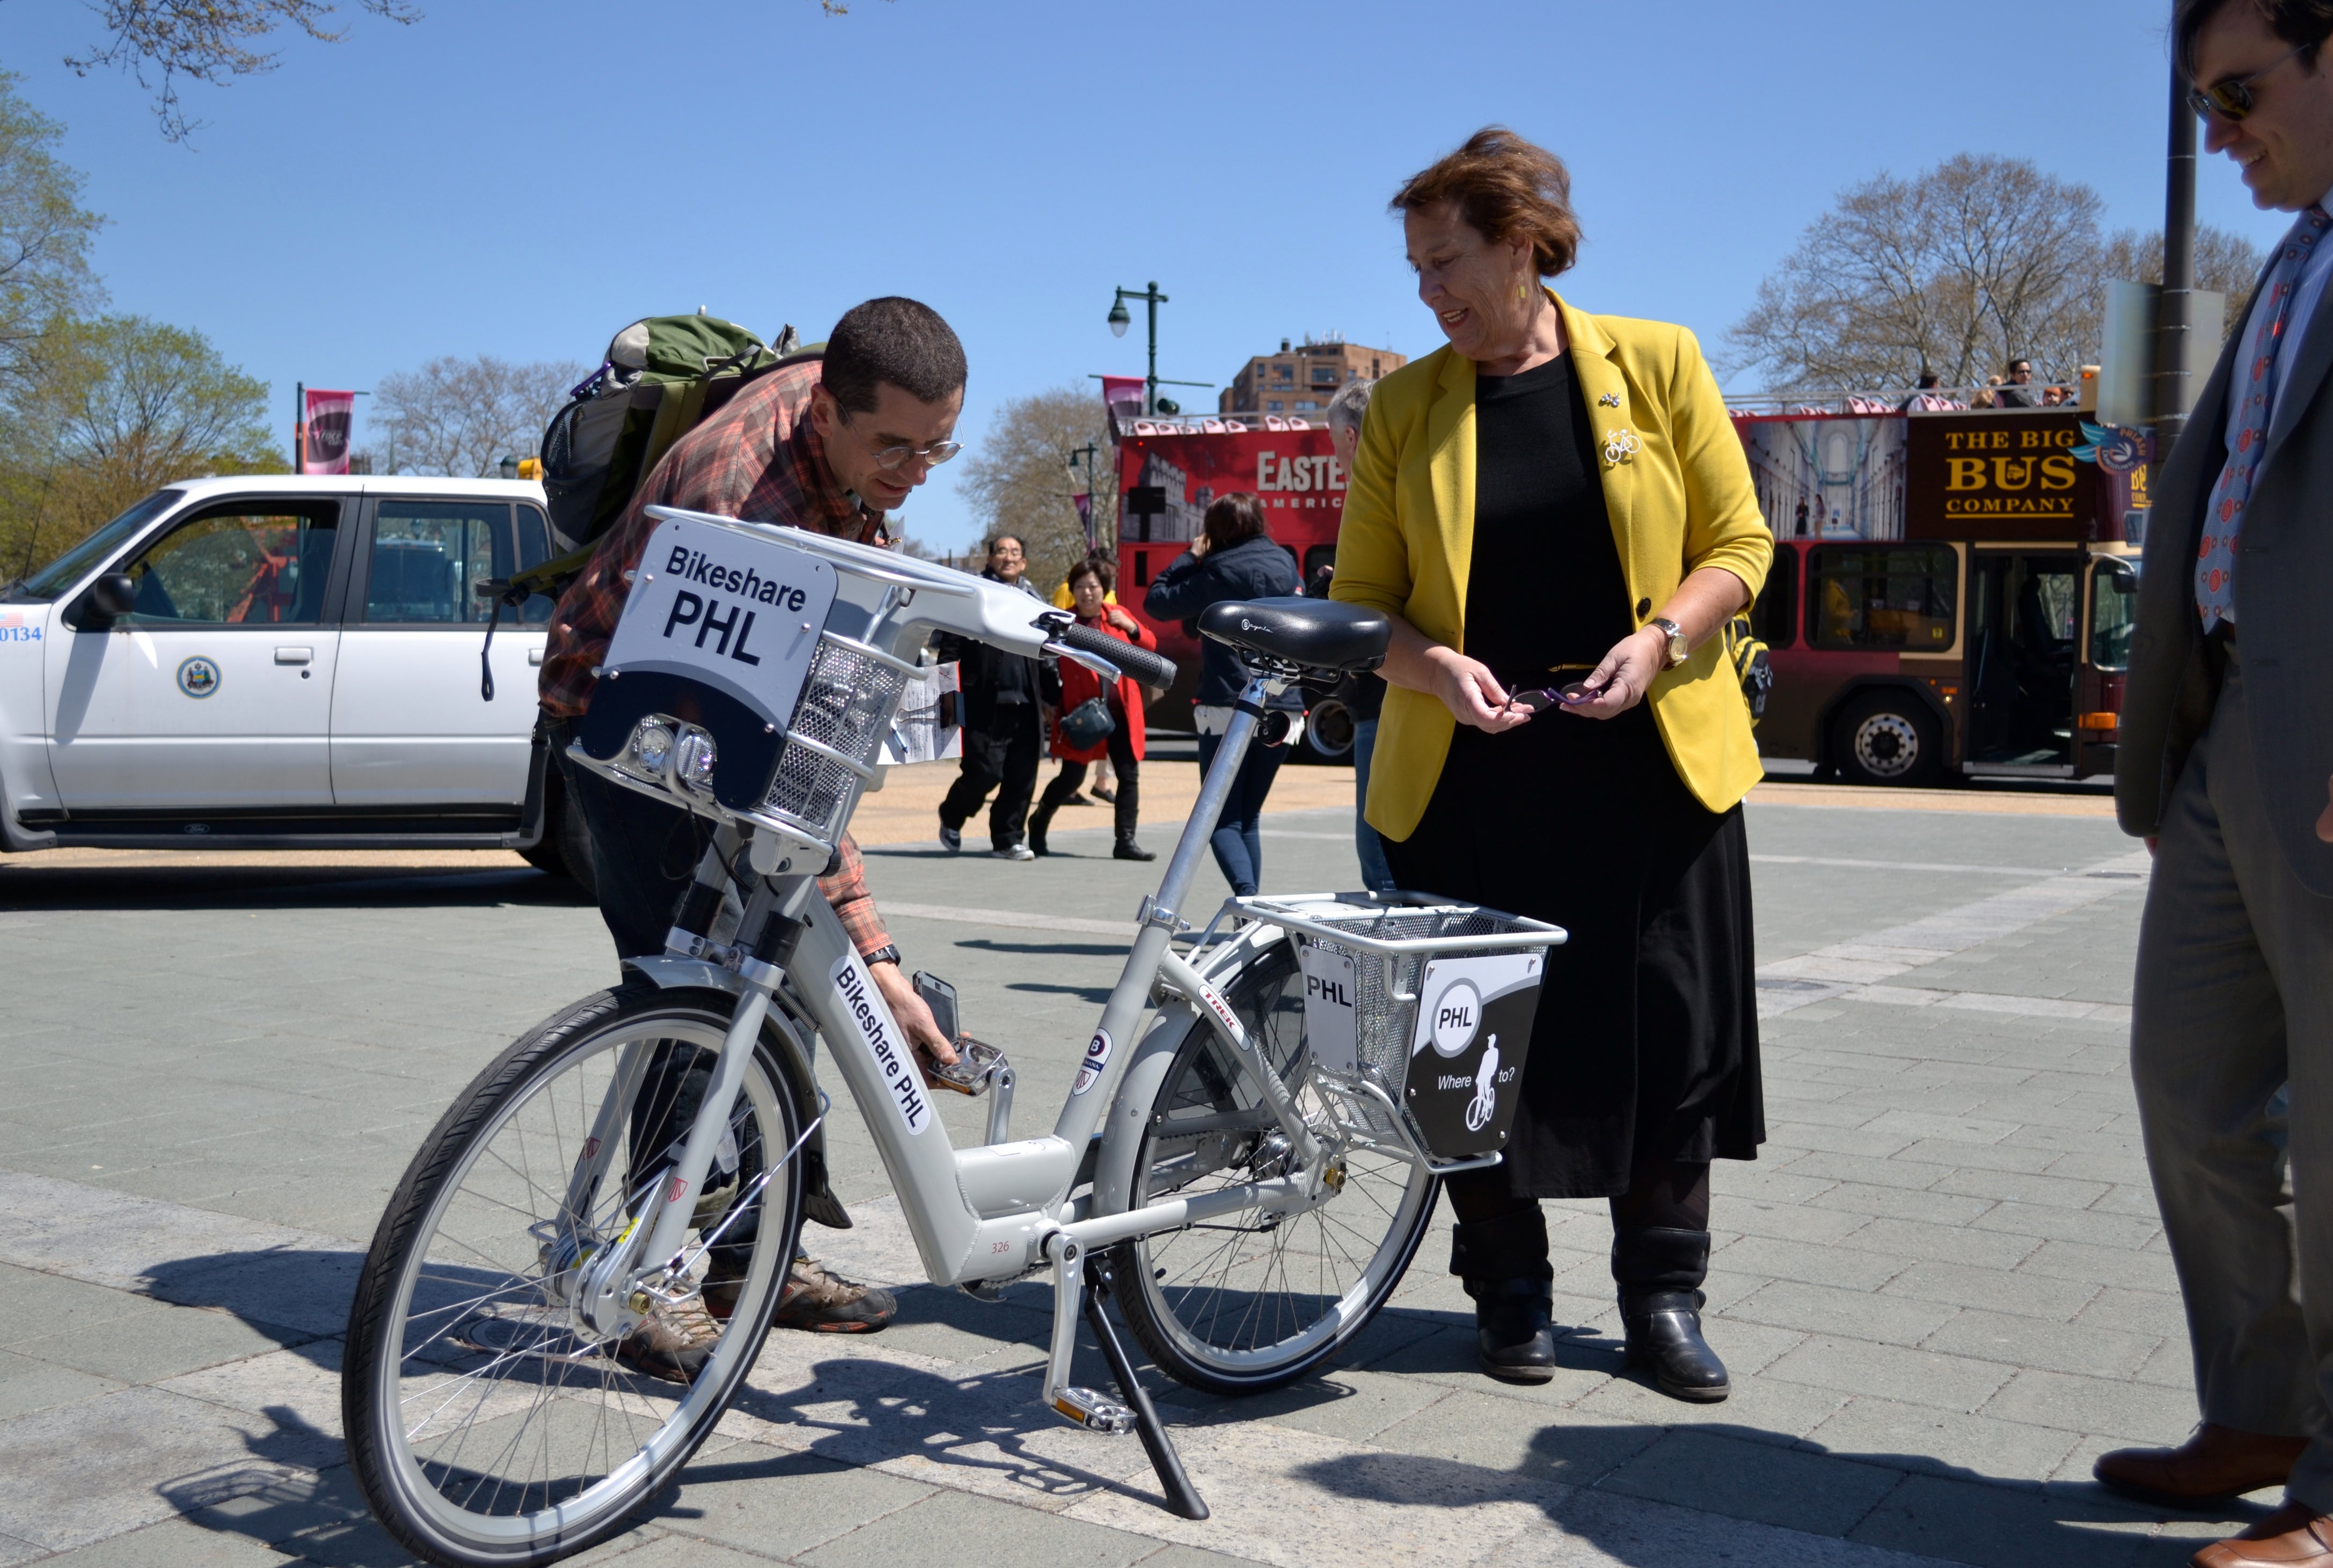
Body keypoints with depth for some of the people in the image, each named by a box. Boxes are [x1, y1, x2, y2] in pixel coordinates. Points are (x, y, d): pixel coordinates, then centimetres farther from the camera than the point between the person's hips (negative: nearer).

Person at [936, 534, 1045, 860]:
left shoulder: (1033, 600, 18)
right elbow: (951, 644, -3)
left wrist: (1050, 697, 17)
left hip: (1025, 704, 5)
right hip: (986, 703, -5)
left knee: (1022, 777, 1)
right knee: (985, 772, -7)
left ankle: (1007, 840, 14)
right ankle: (951, 818, 20)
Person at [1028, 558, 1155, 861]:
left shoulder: (1117, 615, 8)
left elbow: (1150, 645, 13)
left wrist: (1131, 627, -6)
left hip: (1121, 712, 4)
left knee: (1129, 775, 1)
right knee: (1072, 778, 1)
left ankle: (1126, 841, 7)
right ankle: (1039, 823, 25)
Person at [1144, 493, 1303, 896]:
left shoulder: (1220, 570, -7)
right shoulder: (1285, 564, 10)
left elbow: (1157, 603, -2)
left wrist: (1191, 556, 10)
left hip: (1228, 711, -5)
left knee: (1222, 820, -2)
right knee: (1248, 818, 16)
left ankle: (1247, 896, -25)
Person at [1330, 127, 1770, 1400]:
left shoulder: (1655, 364, 2)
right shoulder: (1404, 407, 4)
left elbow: (1737, 544, 4)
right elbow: (1363, 600, 4)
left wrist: (1658, 640, -14)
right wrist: (1436, 667, -16)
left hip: (1650, 759, 0)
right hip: (1468, 774, 1)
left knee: (1669, 1035, 4)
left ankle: (1664, 1294, 20)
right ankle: (1510, 1289, 21)